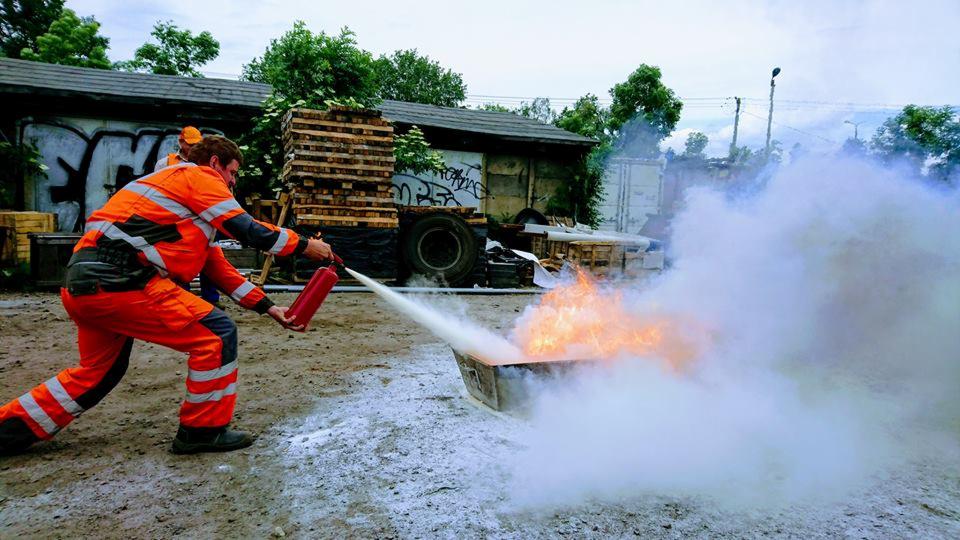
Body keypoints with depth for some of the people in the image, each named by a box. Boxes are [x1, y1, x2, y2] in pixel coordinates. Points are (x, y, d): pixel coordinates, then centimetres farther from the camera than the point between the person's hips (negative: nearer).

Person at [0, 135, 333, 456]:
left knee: (98, 373, 26)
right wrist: (306, 246, 4)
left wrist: (269, 308, 24)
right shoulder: (200, 178, 3)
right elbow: (249, 231, -9)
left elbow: (217, 267, 27)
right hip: (120, 281, -10)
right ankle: (202, 430, 5)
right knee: (218, 334, -5)